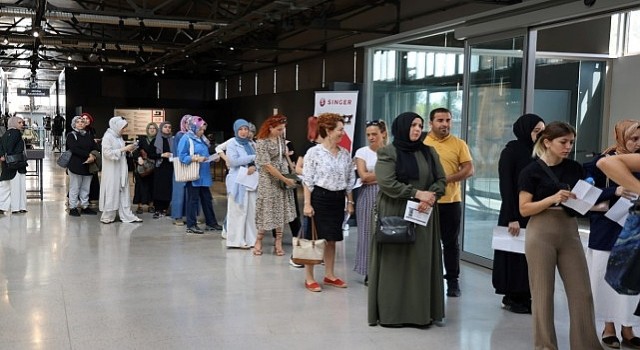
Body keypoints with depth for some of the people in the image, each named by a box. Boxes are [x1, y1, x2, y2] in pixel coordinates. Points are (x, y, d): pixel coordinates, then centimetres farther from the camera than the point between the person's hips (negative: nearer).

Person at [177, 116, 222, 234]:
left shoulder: (202, 139, 15)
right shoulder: (186, 138, -9)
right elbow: (182, 157, -15)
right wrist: (196, 159, -23)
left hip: (203, 174, 8)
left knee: (207, 199, 12)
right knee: (193, 199, -1)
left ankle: (210, 223, 21)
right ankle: (191, 225, 7)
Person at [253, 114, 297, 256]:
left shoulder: (280, 138, 4)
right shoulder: (261, 142, -16)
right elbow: (267, 165, -18)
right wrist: (285, 179, -16)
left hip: (283, 178, 6)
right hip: (269, 180, -6)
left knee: (281, 211, 5)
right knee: (268, 211, 1)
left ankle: (278, 243, 12)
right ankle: (258, 241, 19)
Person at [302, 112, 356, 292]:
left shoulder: (345, 154, 8)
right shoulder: (314, 152, -8)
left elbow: (350, 181, 13)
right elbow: (307, 180, -9)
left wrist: (350, 202, 11)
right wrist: (307, 203, -14)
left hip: (338, 199, 5)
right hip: (319, 197, -5)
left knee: (332, 239, 12)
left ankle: (330, 275, 23)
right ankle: (309, 278, 7)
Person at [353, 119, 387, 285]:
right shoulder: (362, 152, 4)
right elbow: (363, 176, -4)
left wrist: (373, 176, -6)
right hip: (368, 196, 0)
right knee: (369, 233, 0)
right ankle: (369, 271, 9)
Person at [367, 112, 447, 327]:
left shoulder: (429, 152, 12)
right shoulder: (388, 153, -3)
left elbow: (441, 180, 8)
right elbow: (387, 183, -14)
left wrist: (430, 197, -12)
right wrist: (417, 193, -17)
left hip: (423, 215, 5)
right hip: (394, 215, -4)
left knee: (421, 263, 5)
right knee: (394, 263, -1)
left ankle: (420, 312, 12)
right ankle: (390, 313, 7)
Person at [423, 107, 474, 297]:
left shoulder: (459, 144, 3)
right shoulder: (421, 142, 2)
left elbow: (469, 170, -3)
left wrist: (447, 179, -17)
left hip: (451, 201, 0)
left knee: (451, 243, 6)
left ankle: (453, 280, 16)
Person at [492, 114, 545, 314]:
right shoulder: (511, 151, -7)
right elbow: (506, 186, -12)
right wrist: (511, 218, -19)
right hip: (516, 214, -5)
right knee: (515, 256, 3)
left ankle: (525, 296, 14)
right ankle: (512, 298, 14)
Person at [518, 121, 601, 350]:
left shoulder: (575, 169, 8)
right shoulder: (532, 171, -4)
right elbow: (524, 209, -7)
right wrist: (553, 198, -19)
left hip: (570, 232, 4)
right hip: (541, 233, -4)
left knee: (582, 292, 3)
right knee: (542, 293, 4)